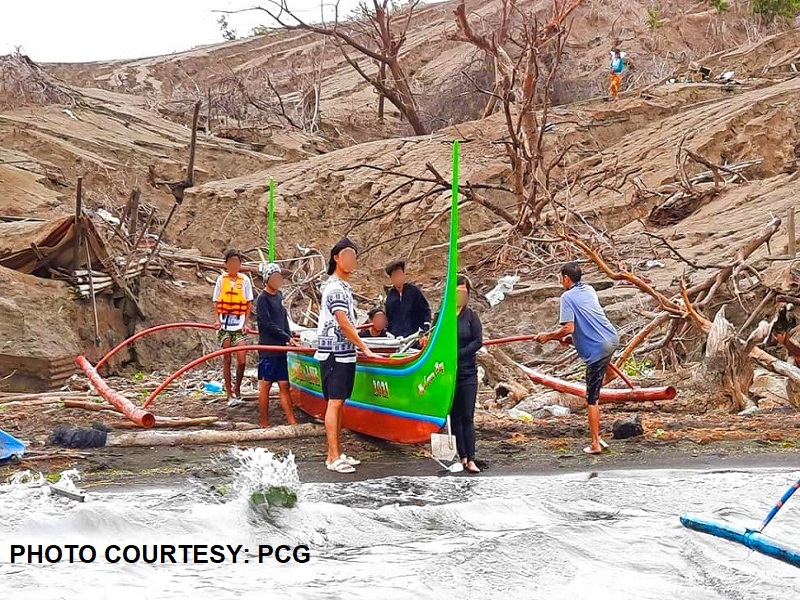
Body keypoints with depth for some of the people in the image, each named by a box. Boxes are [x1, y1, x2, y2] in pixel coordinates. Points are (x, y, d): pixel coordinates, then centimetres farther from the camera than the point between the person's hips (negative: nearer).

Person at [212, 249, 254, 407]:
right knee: (226, 360, 4)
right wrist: (217, 320, -6)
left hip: (239, 326, 0)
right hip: (224, 326, 0)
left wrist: (246, 322, -3)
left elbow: (249, 304, 6)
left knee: (241, 360, -8)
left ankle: (237, 388, 15)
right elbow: (216, 302, 7)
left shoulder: (245, 280, 4)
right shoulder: (221, 279, 5)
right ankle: (230, 394, 10)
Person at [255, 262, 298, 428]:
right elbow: (268, 324, -15)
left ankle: (292, 422, 5)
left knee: (284, 385, 6)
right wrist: (287, 338, -13)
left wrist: (289, 337, 6)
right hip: (268, 348, -7)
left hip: (280, 348, 7)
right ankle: (264, 424, 4)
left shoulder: (279, 295, 15)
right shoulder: (263, 299, -9)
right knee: (265, 385, -1)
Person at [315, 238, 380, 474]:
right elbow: (343, 323, -21)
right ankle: (333, 458, -10)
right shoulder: (335, 288, -14)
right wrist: (365, 348, -19)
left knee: (339, 403, 11)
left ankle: (336, 453, 15)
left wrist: (358, 348, 22)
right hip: (334, 354, -10)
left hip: (344, 353, 10)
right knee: (334, 402, -10)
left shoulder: (344, 286, 18)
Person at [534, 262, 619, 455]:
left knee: (592, 399, -1)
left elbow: (569, 328, -17)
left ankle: (595, 444, 0)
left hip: (597, 348, -8)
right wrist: (568, 337, 28)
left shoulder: (568, 297, -9)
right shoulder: (590, 290, 14)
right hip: (612, 338, 8)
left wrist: (548, 336, -2)